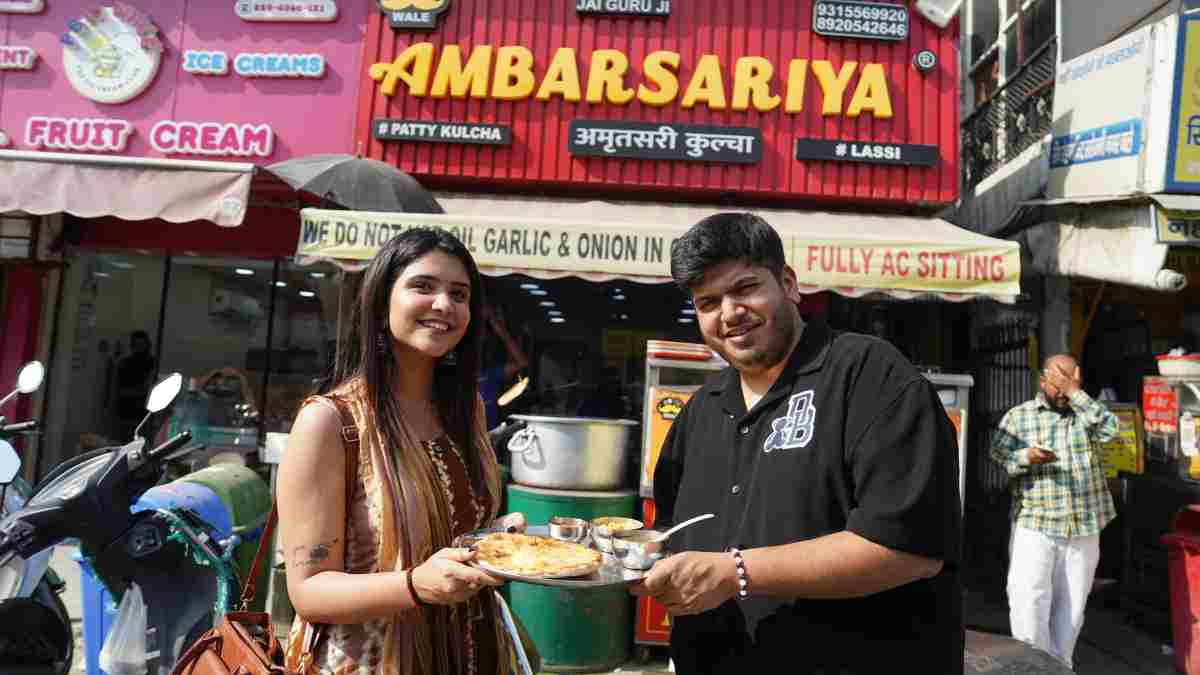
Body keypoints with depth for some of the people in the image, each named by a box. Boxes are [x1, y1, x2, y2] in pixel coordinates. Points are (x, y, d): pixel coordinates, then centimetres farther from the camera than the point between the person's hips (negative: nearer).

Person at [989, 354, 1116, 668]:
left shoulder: (1087, 412, 9)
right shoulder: (1017, 416, 3)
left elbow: (1109, 428, -12)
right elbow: (998, 457, -4)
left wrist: (1075, 392, -15)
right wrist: (1027, 457, -23)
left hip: (1083, 529, 2)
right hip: (1034, 525, -2)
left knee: (1070, 606, 9)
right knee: (1028, 598, -11)